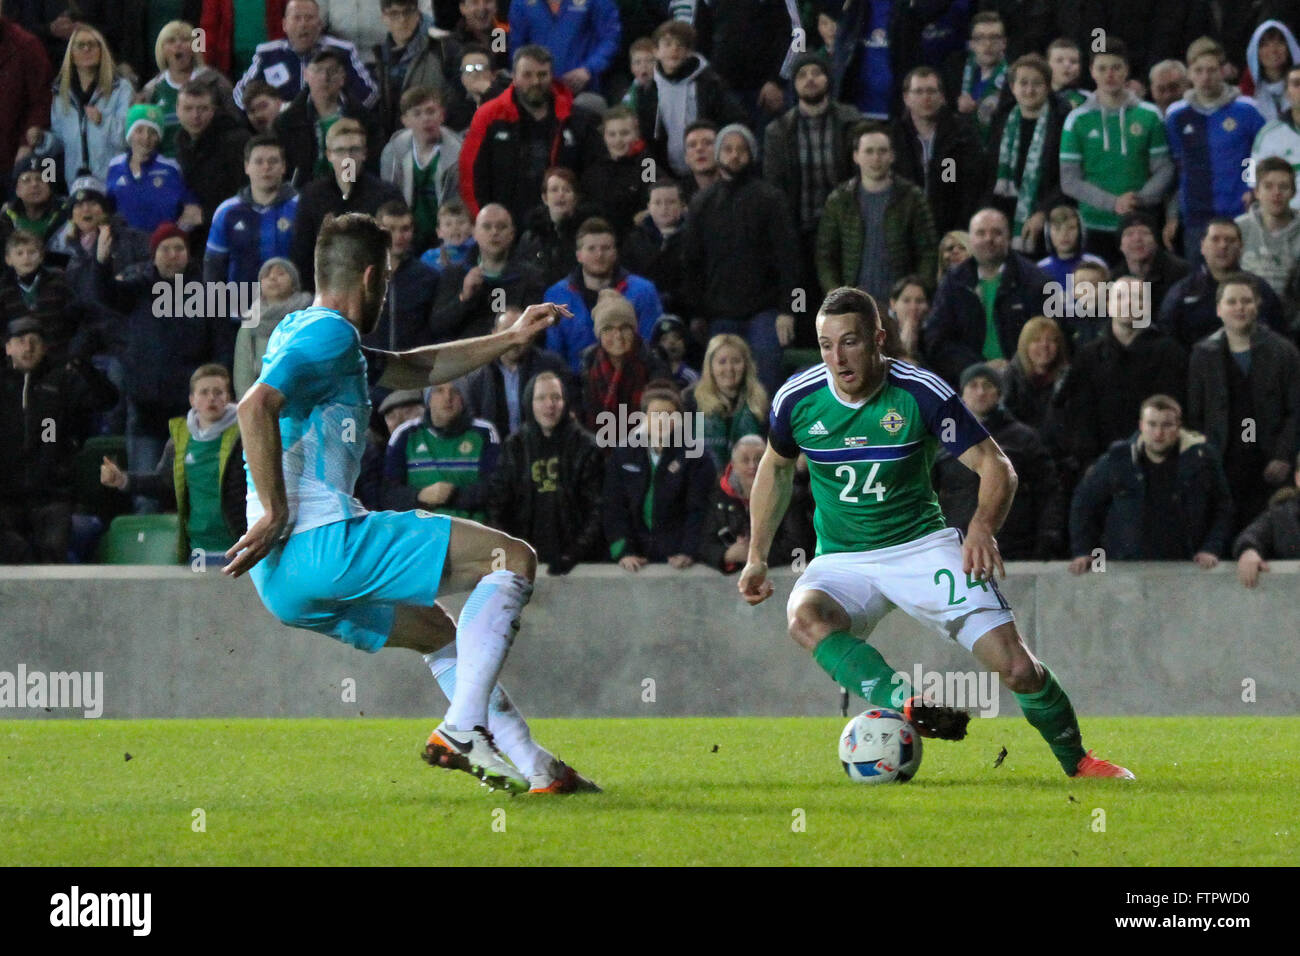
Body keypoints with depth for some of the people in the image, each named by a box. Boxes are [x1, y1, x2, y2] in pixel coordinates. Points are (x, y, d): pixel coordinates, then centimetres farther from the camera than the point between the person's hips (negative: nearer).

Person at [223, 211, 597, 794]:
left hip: (283, 575, 10)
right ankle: (462, 728, -14)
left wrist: (509, 340, 38)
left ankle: (535, 769, 27)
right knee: (513, 558, -5)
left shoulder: (300, 330, 23)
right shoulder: (331, 333, -9)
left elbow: (411, 370, 36)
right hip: (320, 543, -10)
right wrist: (276, 515, -21)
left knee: (440, 632, 28)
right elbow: (256, 405, -25)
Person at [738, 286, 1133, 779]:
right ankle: (913, 706, -48)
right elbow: (776, 466, 16)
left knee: (1016, 666, -14)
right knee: (804, 617, -35)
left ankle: (1076, 761, 13)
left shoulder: (923, 393, -14)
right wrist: (756, 557, 15)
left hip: (922, 546, -2)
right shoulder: (796, 399, -6)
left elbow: (995, 466, -10)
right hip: (841, 561, 2)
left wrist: (983, 526, -30)